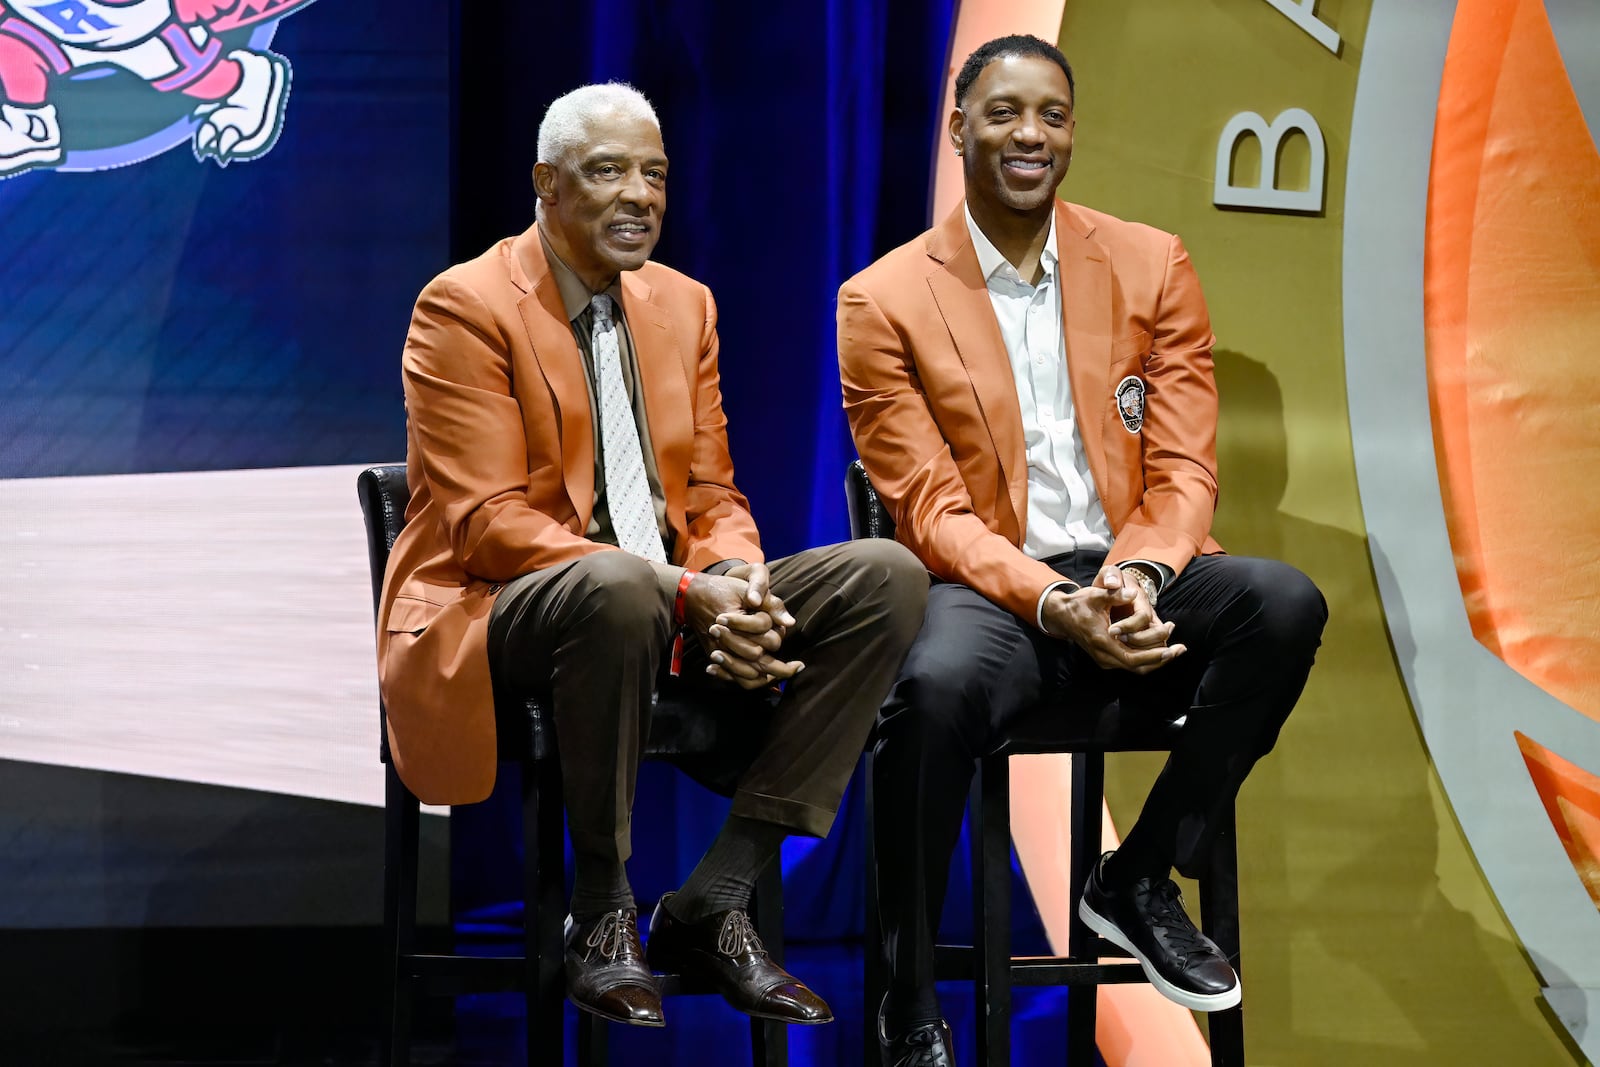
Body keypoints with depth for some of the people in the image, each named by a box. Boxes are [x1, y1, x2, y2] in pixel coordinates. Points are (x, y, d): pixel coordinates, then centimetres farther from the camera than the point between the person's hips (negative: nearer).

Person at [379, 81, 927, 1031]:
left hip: (673, 602, 7)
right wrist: (680, 590, -26)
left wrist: (736, 581, -12)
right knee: (618, 583, -41)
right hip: (498, 615, -7)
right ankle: (602, 913, -21)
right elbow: (488, 522, -15)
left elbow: (712, 496, 14)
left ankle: (713, 902, -14)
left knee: (888, 577, -13)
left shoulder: (685, 305, 14)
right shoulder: (465, 308, -7)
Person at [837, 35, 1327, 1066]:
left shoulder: (1153, 266, 8)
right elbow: (931, 509, -5)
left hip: (1133, 587, 3)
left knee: (1285, 601, -28)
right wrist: (1051, 604, -22)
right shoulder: (885, 301, 0)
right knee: (934, 686, -37)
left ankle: (1139, 880, -8)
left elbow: (1183, 468, 4)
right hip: (992, 590, -3)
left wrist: (1139, 575, -18)